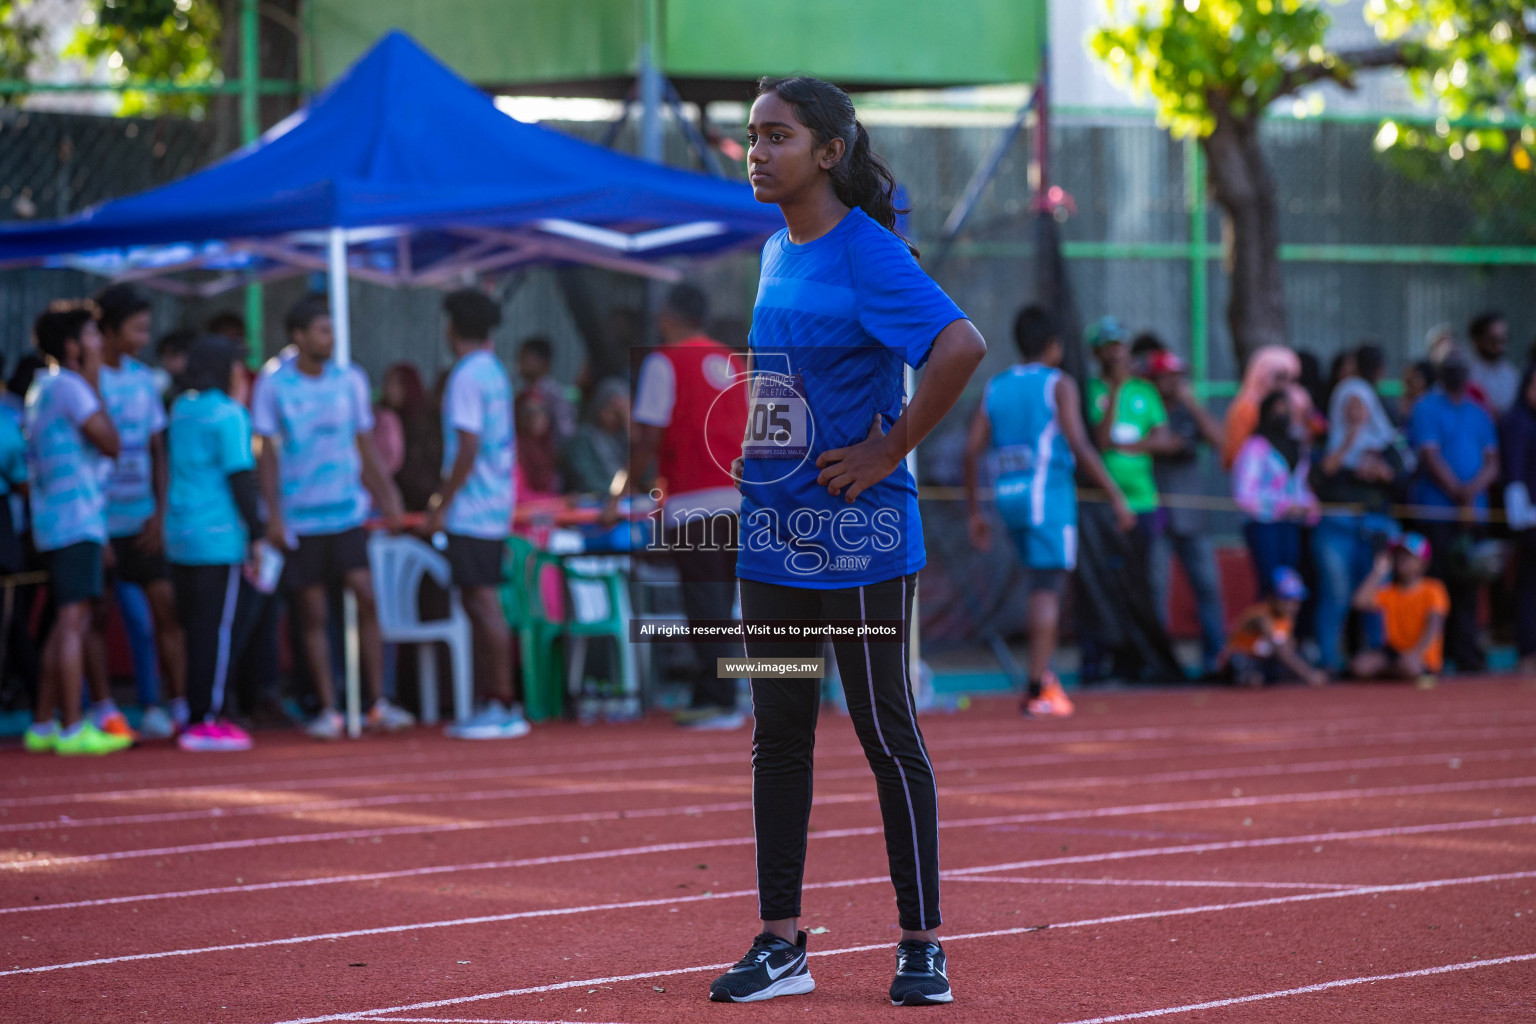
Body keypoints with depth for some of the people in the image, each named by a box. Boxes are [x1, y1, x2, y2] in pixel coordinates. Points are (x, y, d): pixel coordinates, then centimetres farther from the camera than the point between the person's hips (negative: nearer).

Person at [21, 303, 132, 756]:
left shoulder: (43, 387, 19)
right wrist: (95, 386, -5)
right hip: (77, 520, -10)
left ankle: (43, 726, 13)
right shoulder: (70, 387, -11)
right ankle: (72, 730, -13)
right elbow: (111, 443, -13)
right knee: (73, 620, -10)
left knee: (67, 624, 12)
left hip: (52, 524, 10)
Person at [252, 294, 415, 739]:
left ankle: (378, 703, -2)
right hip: (299, 516, -2)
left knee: (366, 599, -7)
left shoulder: (351, 380, 6)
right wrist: (273, 515, -8)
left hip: (347, 512, 2)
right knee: (312, 615, 1)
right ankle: (328, 710, 7)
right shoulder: (273, 387, -2)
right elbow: (268, 454, -2)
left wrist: (387, 497, 9)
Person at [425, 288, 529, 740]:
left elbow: (468, 448, -19)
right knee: (479, 605, 11)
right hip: (494, 508, 9)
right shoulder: (495, 373, 15)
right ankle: (493, 703, 13)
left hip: (470, 512, -9)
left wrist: (443, 505, -16)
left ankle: (505, 707, -9)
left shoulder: (467, 377, -13)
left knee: (484, 603, -8)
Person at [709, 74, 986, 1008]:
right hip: (773, 531, 8)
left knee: (889, 737, 0)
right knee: (778, 737, 9)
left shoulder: (868, 254, -14)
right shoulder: (777, 254, 11)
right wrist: (750, 450, 13)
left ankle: (922, 946, 7)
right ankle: (782, 943, 15)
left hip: (857, 536, -8)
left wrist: (889, 451, -20)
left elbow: (963, 347, -27)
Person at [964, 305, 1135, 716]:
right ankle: (1038, 691, -7)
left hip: (1009, 496, 5)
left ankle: (1043, 674, 11)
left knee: (1043, 585, 19)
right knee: (1046, 589, -4)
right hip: (1048, 493, -5)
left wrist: (975, 511, 14)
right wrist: (1117, 497, -10)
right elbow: (1080, 446, -13)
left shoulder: (995, 388, 11)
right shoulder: (1059, 385, -4)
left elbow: (972, 451, 7)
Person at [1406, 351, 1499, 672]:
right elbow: (1431, 458, -7)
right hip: (1436, 511, -5)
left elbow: (1492, 463, 11)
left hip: (1474, 513, 5)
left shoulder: (1478, 414, 18)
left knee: (1467, 585, 4)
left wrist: (1475, 486, -9)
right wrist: (1459, 493, -11)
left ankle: (1467, 657, 6)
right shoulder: (1427, 409, 1)